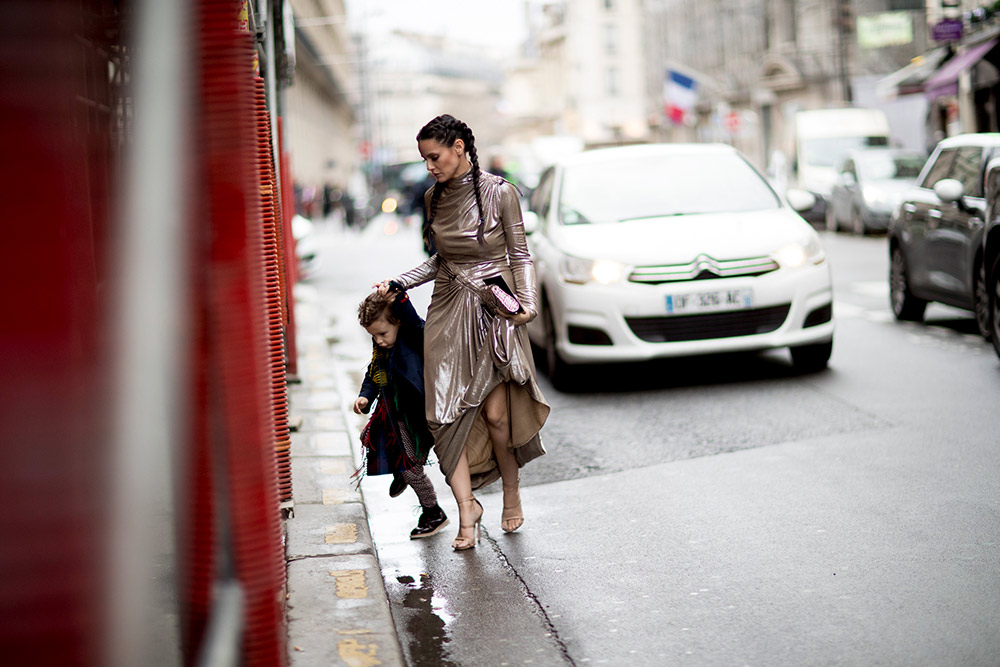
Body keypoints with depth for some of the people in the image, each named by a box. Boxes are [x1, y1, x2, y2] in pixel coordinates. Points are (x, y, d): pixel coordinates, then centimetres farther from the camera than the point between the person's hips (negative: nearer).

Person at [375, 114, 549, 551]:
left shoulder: (499, 193, -7)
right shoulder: (434, 198, 8)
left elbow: (519, 254, -1)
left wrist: (527, 302, -14)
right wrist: (398, 284, 10)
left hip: (494, 310, -4)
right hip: (448, 311, 4)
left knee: (495, 413, -6)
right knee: (447, 414, -6)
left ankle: (512, 495, 19)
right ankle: (467, 511, 2)